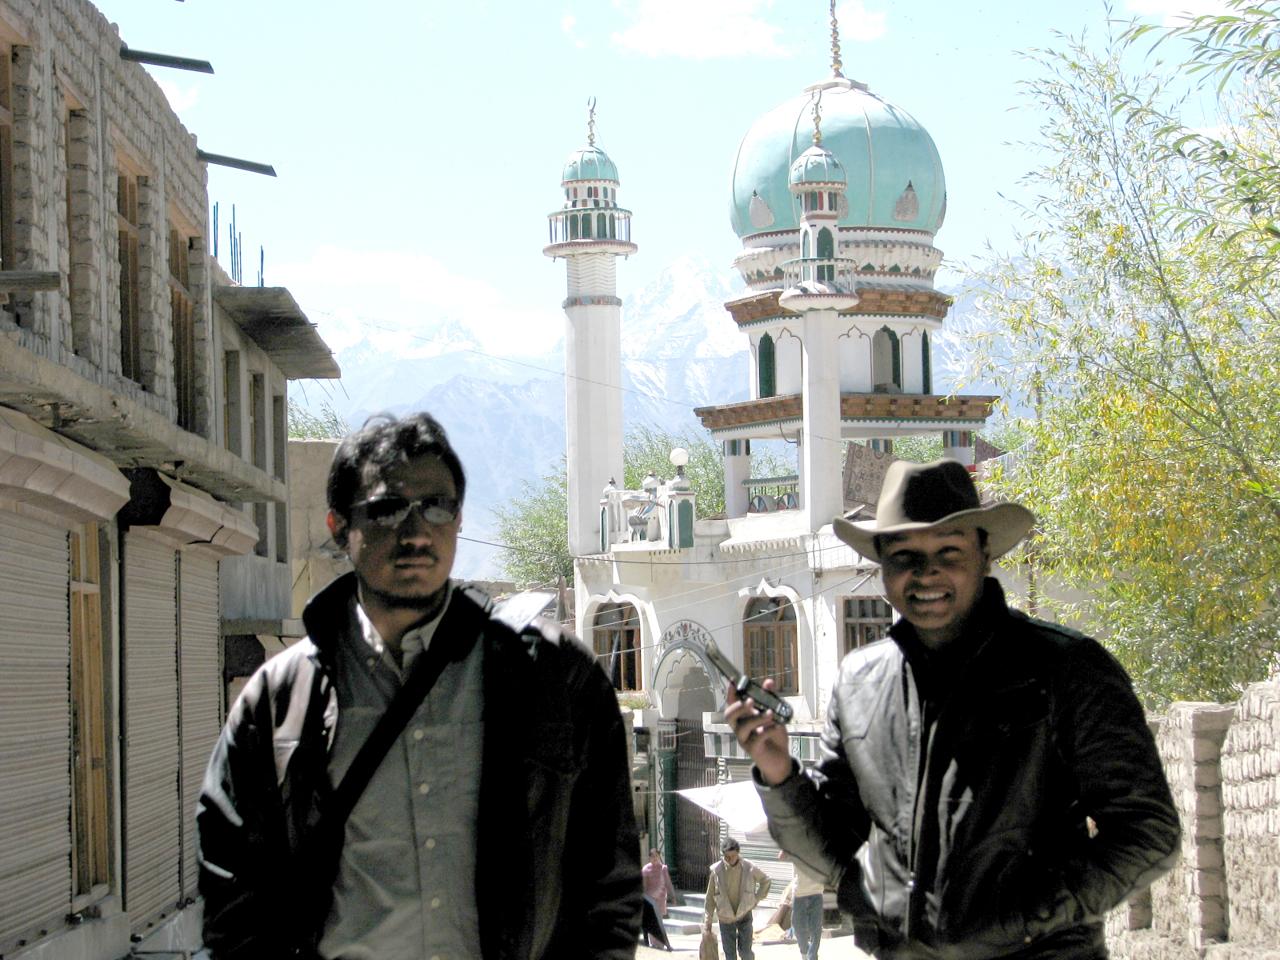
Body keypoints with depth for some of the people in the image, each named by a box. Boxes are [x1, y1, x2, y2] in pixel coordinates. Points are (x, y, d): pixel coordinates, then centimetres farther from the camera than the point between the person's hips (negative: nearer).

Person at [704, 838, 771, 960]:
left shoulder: (749, 868, -11)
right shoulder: (717, 870, -12)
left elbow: (765, 880, 8)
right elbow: (710, 896, -3)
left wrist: (757, 899, 1)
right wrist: (708, 920, -1)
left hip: (744, 915, 0)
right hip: (725, 917, 0)